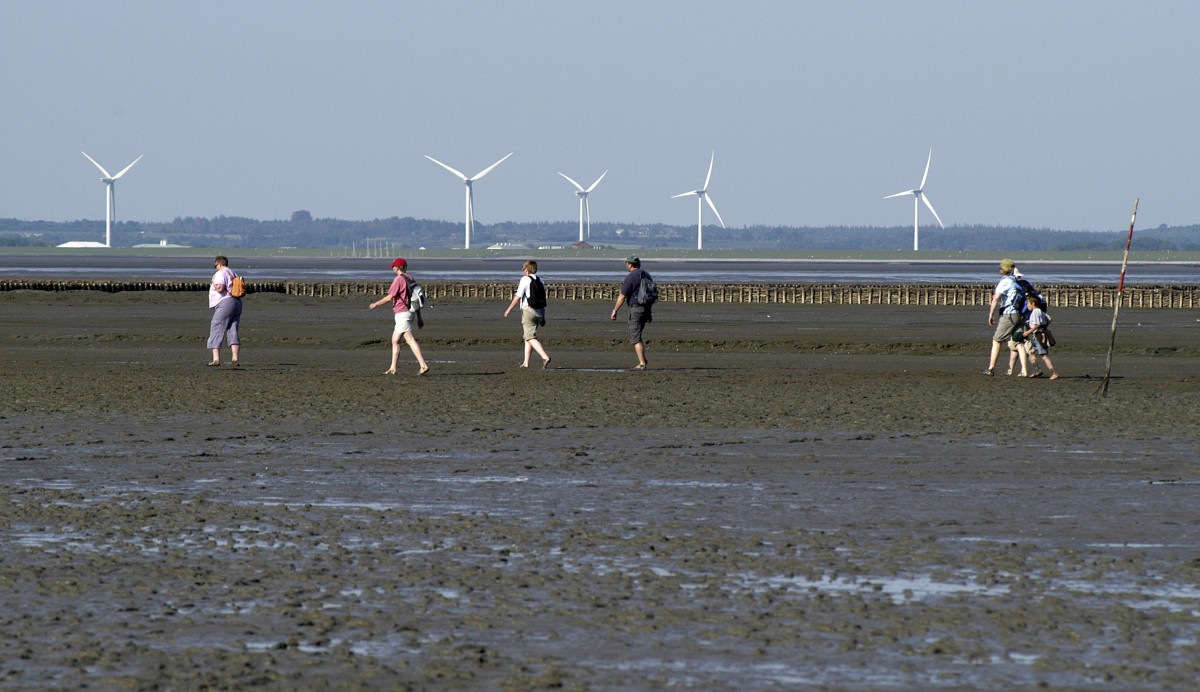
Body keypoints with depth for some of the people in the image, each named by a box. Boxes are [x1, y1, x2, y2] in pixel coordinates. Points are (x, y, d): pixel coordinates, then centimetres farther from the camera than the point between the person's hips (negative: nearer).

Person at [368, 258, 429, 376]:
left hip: (402, 314, -10)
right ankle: (393, 368, 19)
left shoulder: (398, 280, -12)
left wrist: (376, 304, 0)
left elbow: (390, 297, -15)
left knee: (410, 340, -15)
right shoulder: (410, 279, 16)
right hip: (410, 312, 10)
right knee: (395, 340, 16)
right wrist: (419, 318, 19)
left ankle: (424, 366, -24)